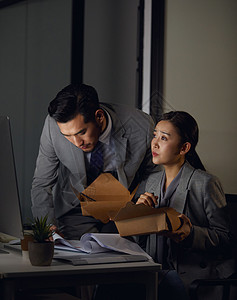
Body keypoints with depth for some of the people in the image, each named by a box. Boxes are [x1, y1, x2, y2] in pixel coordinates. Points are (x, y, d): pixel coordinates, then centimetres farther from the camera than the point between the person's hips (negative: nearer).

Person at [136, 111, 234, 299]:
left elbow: (224, 239, -7)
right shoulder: (152, 181, 14)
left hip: (193, 271, -6)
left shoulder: (206, 183, -8)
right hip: (156, 268, 6)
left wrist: (190, 234, -24)